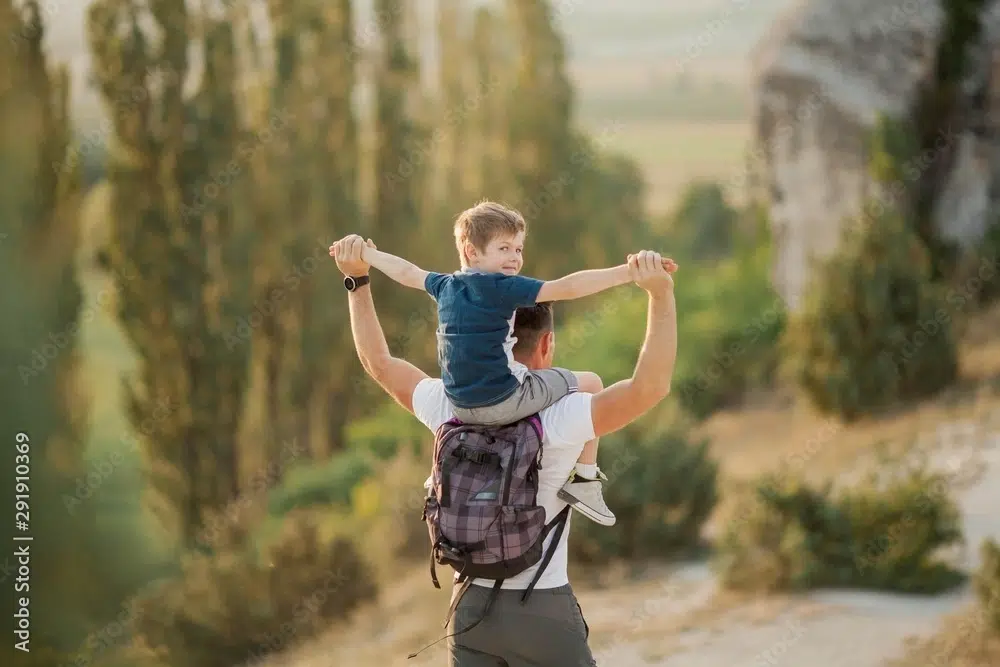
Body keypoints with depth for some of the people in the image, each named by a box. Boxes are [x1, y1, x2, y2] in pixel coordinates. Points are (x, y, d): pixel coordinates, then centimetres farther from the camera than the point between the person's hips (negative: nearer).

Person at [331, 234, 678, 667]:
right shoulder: (557, 418, -16)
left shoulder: (450, 407, 0)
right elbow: (650, 387, -26)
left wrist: (357, 279, 22)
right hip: (542, 609, -5)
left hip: (470, 603, 5)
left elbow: (378, 363, 15)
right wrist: (661, 295, -27)